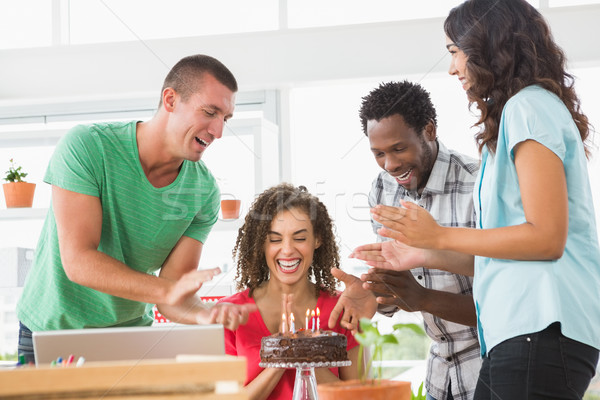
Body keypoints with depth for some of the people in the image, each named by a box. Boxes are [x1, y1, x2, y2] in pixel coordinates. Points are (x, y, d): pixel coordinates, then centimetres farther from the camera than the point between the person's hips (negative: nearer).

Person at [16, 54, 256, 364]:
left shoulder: (203, 191, -6)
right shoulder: (86, 146, -18)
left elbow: (167, 296, -9)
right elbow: (78, 262, -25)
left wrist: (206, 314, -31)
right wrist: (169, 289, -36)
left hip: (131, 331, 3)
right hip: (51, 329, -2)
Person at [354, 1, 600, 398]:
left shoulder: (530, 107, -7)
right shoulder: (527, 108, 23)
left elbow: (546, 238, -15)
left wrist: (439, 236, -8)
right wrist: (420, 255, 22)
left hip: (542, 330, -9)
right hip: (516, 334, 9)